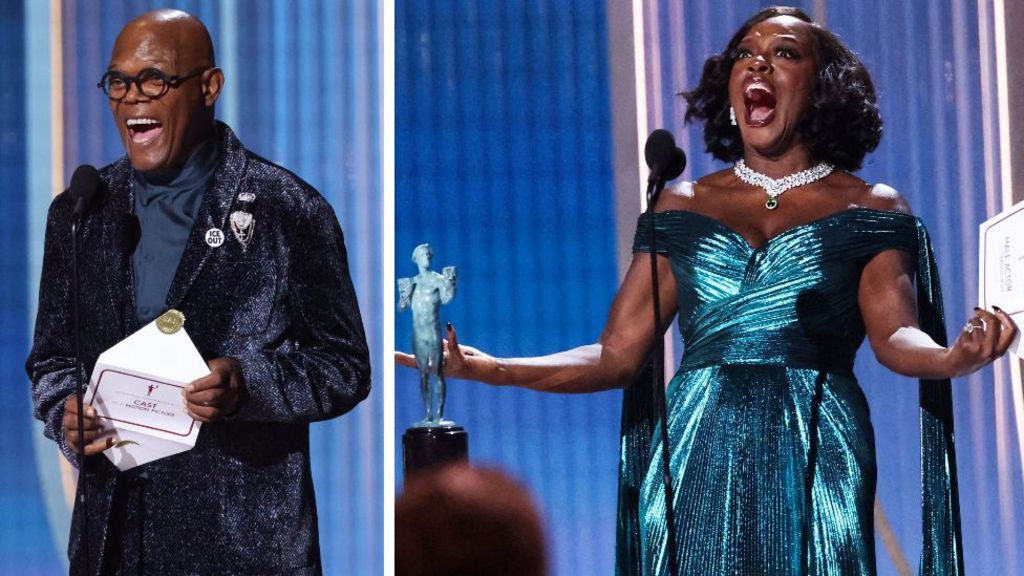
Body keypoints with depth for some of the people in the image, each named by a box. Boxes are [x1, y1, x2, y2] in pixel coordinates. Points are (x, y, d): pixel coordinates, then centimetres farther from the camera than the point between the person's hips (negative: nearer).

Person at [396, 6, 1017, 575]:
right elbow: (616, 356, 8)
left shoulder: (870, 208, 8)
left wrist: (953, 358, -32)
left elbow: (895, 334, -8)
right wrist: (490, 369, -6)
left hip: (814, 459, -2)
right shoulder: (683, 207, 14)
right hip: (694, 456, 2)